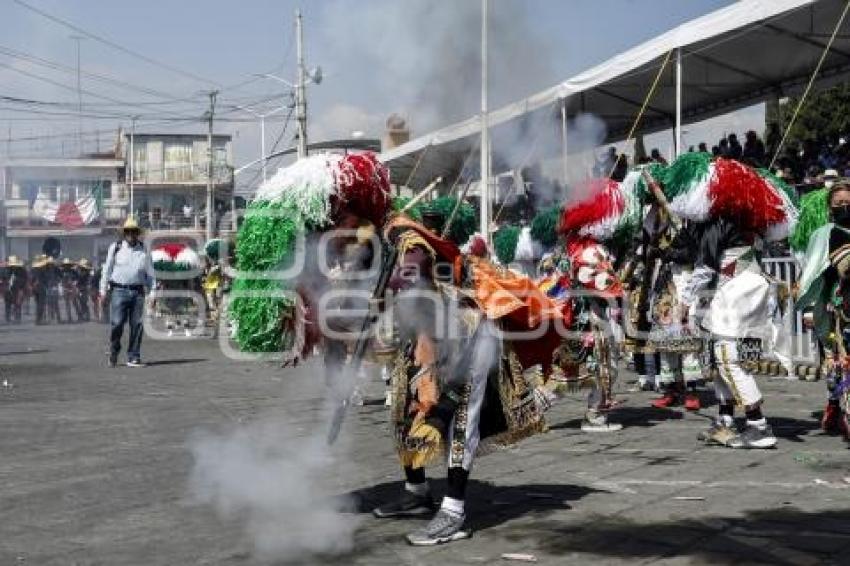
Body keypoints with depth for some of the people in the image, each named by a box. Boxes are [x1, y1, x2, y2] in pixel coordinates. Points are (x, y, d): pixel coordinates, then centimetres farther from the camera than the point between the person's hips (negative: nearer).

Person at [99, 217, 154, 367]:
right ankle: (113, 352, 15)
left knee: (136, 325, 0)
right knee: (117, 323, -7)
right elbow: (107, 270, 8)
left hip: (138, 292, 2)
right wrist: (103, 291, 4)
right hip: (119, 291, -2)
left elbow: (150, 273, 13)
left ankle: (133, 358, 7)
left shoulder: (143, 250, 10)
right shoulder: (115, 248, 6)